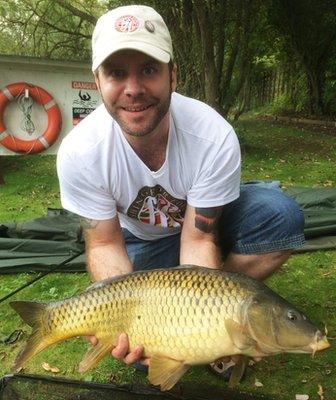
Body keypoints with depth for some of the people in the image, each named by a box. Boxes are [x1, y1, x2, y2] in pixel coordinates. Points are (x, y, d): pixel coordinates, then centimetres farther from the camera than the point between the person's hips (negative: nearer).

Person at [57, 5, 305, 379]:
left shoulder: (216, 137, -31)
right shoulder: (79, 152, -28)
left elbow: (199, 237, -24)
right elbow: (106, 244, -20)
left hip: (206, 221, 1)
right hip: (137, 240, 0)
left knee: (280, 215, -29)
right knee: (143, 353, -20)